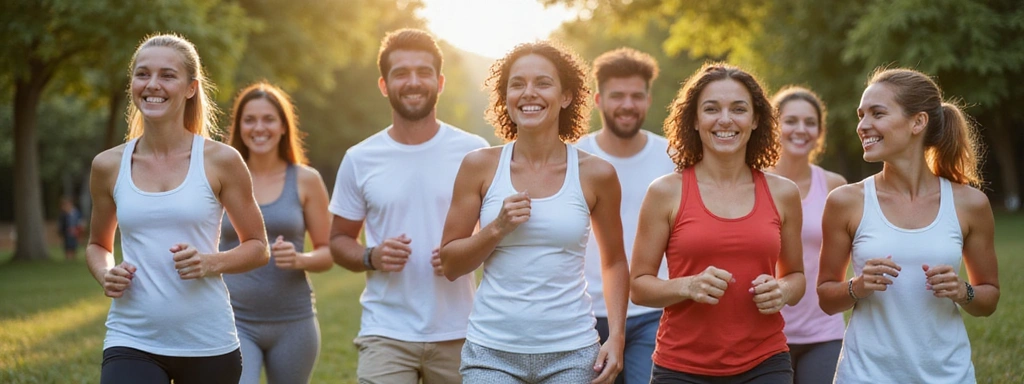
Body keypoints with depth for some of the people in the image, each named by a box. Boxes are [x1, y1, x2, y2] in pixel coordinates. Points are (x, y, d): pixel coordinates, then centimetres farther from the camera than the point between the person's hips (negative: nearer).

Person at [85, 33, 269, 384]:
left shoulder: (220, 161, -1)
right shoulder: (108, 166, 5)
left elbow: (258, 247, 6)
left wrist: (211, 262, -13)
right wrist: (105, 274, -2)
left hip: (208, 344, 0)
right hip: (131, 342, 1)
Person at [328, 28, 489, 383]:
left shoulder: (474, 152, 1)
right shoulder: (359, 160, 3)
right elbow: (339, 241, 11)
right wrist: (371, 257, -10)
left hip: (458, 334, 0)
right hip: (386, 335, 0)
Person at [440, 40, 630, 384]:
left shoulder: (595, 174, 1)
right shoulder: (480, 167, 0)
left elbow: (614, 262, 13)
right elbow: (450, 264, 4)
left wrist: (616, 336, 3)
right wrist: (498, 228, -11)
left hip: (571, 355, 0)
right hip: (492, 352, 0)